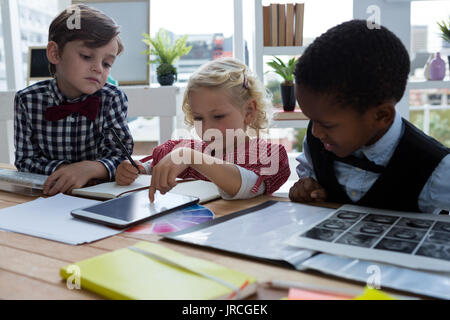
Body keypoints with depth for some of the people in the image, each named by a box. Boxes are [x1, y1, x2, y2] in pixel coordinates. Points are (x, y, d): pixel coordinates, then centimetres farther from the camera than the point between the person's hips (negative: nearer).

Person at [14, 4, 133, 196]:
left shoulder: (113, 99, -8)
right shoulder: (27, 100, -5)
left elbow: (120, 154, -13)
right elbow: (25, 159, -2)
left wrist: (89, 168, -33)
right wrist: (61, 170, -22)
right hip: (44, 195, 1)